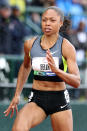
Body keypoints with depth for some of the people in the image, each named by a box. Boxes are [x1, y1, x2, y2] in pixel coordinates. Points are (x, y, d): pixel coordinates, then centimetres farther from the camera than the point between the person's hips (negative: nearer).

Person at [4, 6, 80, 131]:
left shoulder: (67, 47, -8)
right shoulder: (30, 44, 3)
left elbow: (77, 82, -14)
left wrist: (56, 70, -31)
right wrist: (17, 95, 22)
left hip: (60, 100, -1)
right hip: (36, 99, 2)